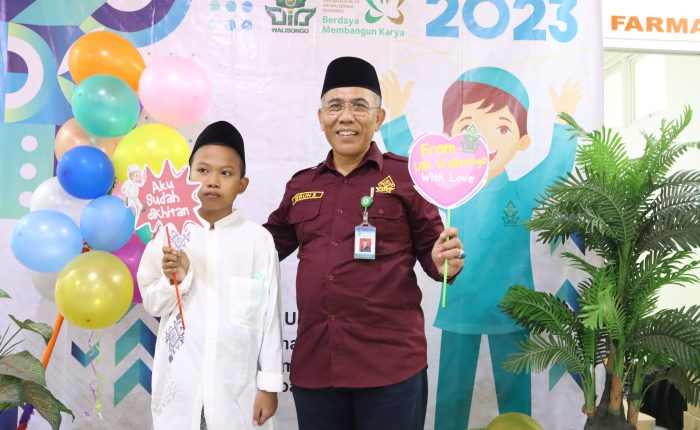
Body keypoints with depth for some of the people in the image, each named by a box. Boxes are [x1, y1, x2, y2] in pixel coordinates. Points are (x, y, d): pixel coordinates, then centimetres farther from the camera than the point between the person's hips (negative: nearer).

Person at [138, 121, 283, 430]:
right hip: (180, 382, 1)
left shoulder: (258, 240, -6)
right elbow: (152, 305, 4)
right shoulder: (169, 236, -2)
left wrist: (270, 383, -1)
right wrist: (174, 280, -16)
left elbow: (270, 314, -3)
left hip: (237, 385, -1)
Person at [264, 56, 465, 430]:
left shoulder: (404, 175, -2)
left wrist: (446, 262, -19)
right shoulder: (300, 186, 10)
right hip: (313, 364, 4)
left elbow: (430, 248, 2)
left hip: (390, 363, -3)